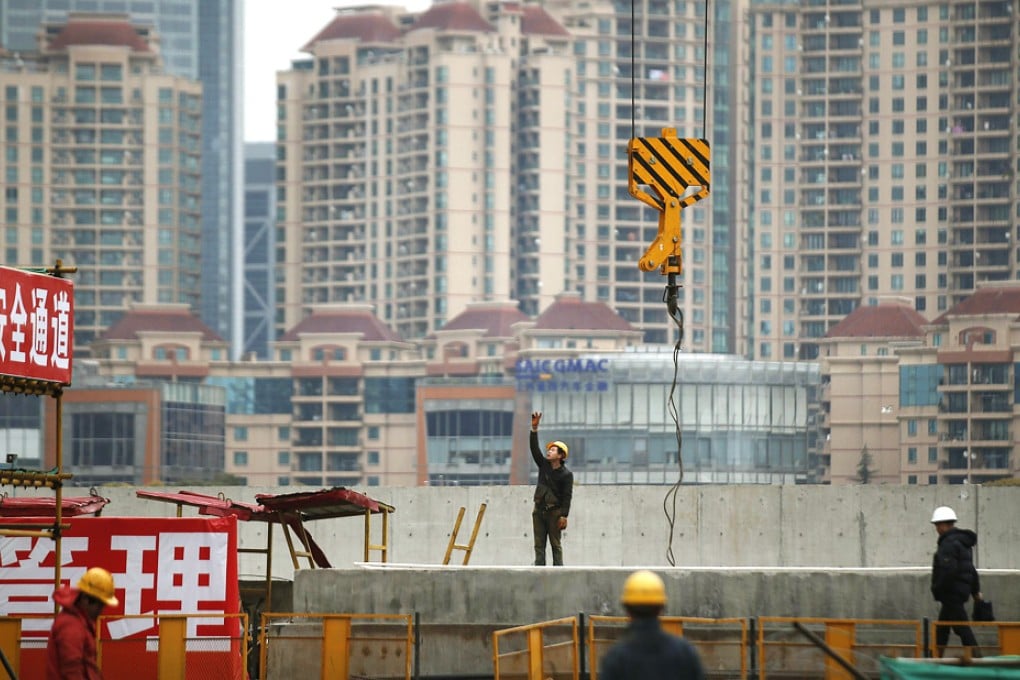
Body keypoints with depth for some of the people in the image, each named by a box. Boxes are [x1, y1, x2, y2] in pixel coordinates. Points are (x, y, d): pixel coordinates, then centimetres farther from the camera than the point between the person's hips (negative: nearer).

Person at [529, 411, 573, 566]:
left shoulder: (566, 474, -6)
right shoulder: (544, 465, 10)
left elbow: (567, 496, -10)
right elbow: (534, 449, 3)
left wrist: (564, 515, -18)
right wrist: (534, 429, -8)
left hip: (554, 512, -5)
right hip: (539, 510, 5)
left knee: (556, 545, -3)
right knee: (539, 545, 1)